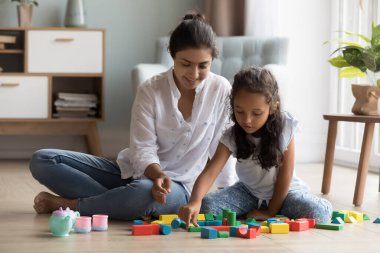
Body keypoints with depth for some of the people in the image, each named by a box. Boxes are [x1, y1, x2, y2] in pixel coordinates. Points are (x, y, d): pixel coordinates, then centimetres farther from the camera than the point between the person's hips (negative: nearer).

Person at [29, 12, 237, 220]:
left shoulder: (222, 91, -9)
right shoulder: (150, 90, -8)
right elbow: (143, 150, -14)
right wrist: (159, 174, -35)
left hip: (179, 187, -2)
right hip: (138, 172, 3)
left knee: (143, 193, -43)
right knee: (42, 160, -12)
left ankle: (67, 204, -16)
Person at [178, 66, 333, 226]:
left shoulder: (285, 127, -21)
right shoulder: (231, 137, -18)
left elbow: (286, 172, -15)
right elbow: (209, 173, -28)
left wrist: (271, 211, -13)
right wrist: (194, 202, -47)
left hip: (284, 192, -1)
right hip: (249, 192, 1)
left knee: (319, 213, -29)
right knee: (206, 205, -22)